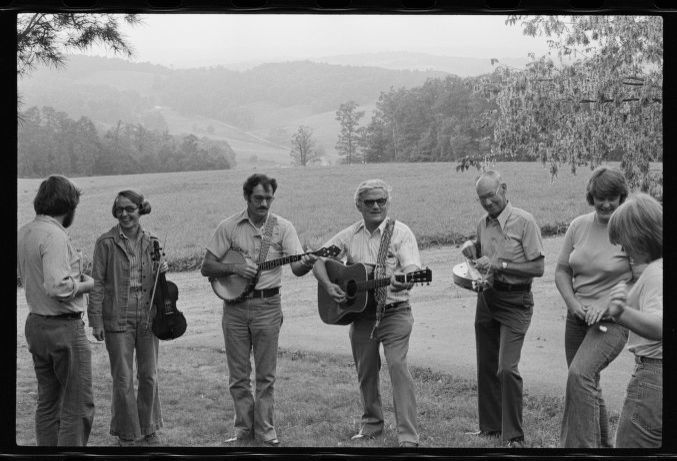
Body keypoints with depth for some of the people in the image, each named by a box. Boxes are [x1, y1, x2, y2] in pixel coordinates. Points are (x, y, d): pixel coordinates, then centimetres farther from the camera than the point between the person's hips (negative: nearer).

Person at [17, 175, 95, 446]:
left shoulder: (23, 233, 8)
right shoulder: (54, 235, -20)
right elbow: (58, 287, -29)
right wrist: (85, 285, -10)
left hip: (35, 324, 9)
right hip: (64, 327, -9)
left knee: (47, 402, 16)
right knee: (78, 406, -1)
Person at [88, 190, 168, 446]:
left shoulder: (151, 241, 5)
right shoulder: (106, 242, -6)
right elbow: (97, 283, -5)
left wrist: (161, 272, -7)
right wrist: (96, 320, -9)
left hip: (148, 317, 3)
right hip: (118, 320, -3)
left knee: (149, 377, 12)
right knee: (123, 380, 2)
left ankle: (149, 430, 27)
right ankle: (127, 434, 16)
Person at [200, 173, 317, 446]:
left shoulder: (282, 227, -1)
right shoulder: (229, 227, 0)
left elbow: (296, 267, -11)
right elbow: (206, 267, 0)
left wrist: (306, 264, -34)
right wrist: (235, 268, -16)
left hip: (267, 305, -1)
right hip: (234, 305, 1)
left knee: (266, 374, 3)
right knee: (238, 375, 8)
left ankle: (264, 428, 14)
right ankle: (244, 427, 19)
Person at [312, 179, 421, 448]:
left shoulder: (400, 232, -5)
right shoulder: (349, 236, 7)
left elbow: (413, 268, -17)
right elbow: (318, 261, 9)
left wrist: (403, 281, -41)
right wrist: (328, 286, -10)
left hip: (394, 312, -4)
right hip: (360, 314, 5)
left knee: (397, 365, -16)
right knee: (365, 372, 13)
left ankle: (408, 436, -15)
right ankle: (372, 424, 32)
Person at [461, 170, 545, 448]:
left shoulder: (524, 222, -11)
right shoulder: (483, 224, 9)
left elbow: (538, 267, -13)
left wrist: (500, 264, -20)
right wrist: (472, 251, -1)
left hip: (515, 302, -6)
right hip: (486, 298, 7)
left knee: (507, 368, -14)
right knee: (486, 367, 11)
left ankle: (514, 436, -3)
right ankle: (490, 427, 25)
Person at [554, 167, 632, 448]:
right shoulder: (579, 226, 4)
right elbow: (562, 270, 9)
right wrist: (573, 303, -7)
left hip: (612, 321, -6)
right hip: (578, 317, 6)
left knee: (580, 374, -24)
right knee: (586, 383, 15)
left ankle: (582, 444, -17)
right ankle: (602, 443, 36)